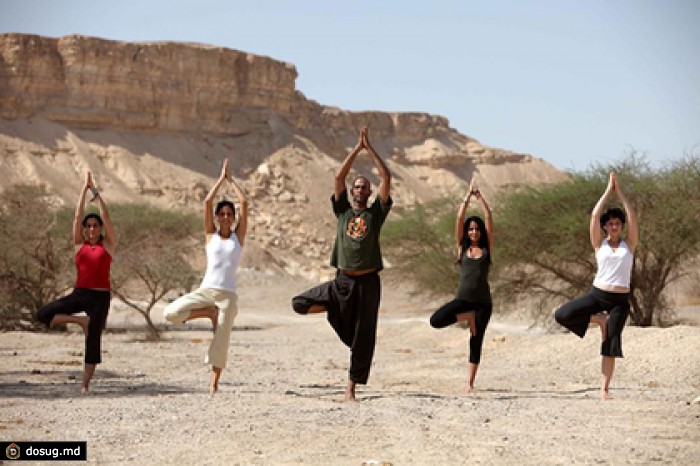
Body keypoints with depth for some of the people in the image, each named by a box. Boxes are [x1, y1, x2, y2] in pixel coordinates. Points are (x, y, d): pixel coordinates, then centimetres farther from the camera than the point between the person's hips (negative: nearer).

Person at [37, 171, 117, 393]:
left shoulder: (108, 245, 2)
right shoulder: (79, 244, 8)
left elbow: (105, 216, -2)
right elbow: (78, 215, 6)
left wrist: (95, 191, 2)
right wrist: (85, 188, 4)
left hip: (100, 297, -3)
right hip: (79, 293, 3)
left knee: (93, 340, -1)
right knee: (43, 314, -11)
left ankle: (85, 383, 7)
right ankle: (81, 320, 0)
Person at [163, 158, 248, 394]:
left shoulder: (238, 235, 8)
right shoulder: (211, 234, 8)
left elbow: (244, 203, 2)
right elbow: (207, 201, 0)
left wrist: (231, 180, 10)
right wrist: (221, 178, 6)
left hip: (228, 295, 0)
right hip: (206, 289, 0)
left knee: (221, 341, -1)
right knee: (171, 312, -19)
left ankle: (214, 382, 10)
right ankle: (211, 313, 0)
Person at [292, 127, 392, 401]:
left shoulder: (376, 213, 7)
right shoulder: (342, 211, 9)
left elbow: (386, 178, -1)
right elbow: (339, 177, 0)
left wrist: (370, 148, 1)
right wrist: (357, 148, 1)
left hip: (368, 282, -1)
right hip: (342, 281, 1)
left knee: (363, 340, 0)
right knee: (300, 304, -12)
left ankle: (351, 389, 8)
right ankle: (336, 309, 14)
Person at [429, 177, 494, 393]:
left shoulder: (487, 249, 7)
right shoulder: (462, 248, 8)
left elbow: (489, 220, 0)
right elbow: (459, 219, 2)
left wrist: (480, 198, -2)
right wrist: (468, 195, 0)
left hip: (483, 301, 0)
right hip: (463, 298, 0)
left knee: (476, 341, 1)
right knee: (436, 321, -21)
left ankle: (470, 382, 10)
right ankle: (468, 317, 3)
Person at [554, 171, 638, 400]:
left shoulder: (629, 244, 5)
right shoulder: (599, 244, 5)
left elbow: (632, 216, -3)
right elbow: (594, 215, -4)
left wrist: (619, 191, -1)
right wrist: (608, 190, -1)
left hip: (620, 300, -1)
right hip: (597, 294, 1)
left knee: (611, 345, -1)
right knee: (562, 315, -17)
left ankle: (604, 388, 4)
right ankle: (600, 319, 4)